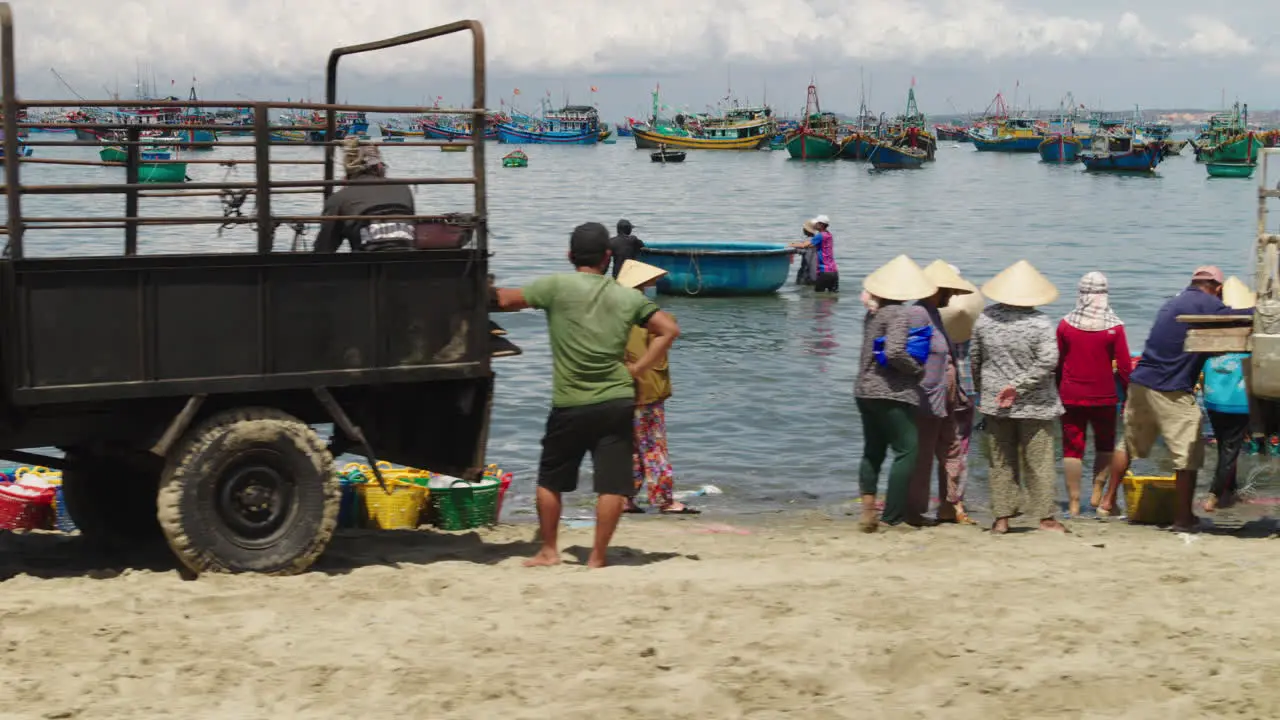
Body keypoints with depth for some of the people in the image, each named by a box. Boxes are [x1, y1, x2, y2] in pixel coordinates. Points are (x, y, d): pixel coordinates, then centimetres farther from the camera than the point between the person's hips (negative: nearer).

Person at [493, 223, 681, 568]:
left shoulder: (557, 286, -4)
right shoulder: (628, 296, 5)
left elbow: (505, 300, -1)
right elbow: (669, 329, 3)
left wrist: (494, 292, 21)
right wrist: (637, 369, 4)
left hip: (569, 406, -1)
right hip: (617, 401, 1)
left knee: (549, 480, 16)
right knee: (612, 485, 2)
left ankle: (549, 550, 20)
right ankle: (597, 557, 1)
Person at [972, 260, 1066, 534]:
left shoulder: (985, 319, -1)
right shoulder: (1039, 323, -13)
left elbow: (975, 358, 8)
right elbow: (1048, 361, -20)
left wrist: (982, 392, 19)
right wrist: (1019, 385, -15)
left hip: (994, 402, 3)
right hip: (1034, 405, -3)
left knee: (1001, 461, 11)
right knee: (1038, 462, 5)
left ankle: (1001, 517, 12)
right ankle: (1045, 517, 10)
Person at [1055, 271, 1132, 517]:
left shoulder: (1065, 324, -5)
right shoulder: (1114, 327, -8)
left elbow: (1057, 363, 2)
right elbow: (1124, 366, -6)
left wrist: (1057, 392, 14)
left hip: (1071, 396, 1)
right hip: (1104, 396, 0)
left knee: (1072, 448, 5)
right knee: (1105, 444, 19)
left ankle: (1074, 502, 5)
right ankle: (1098, 491, 14)